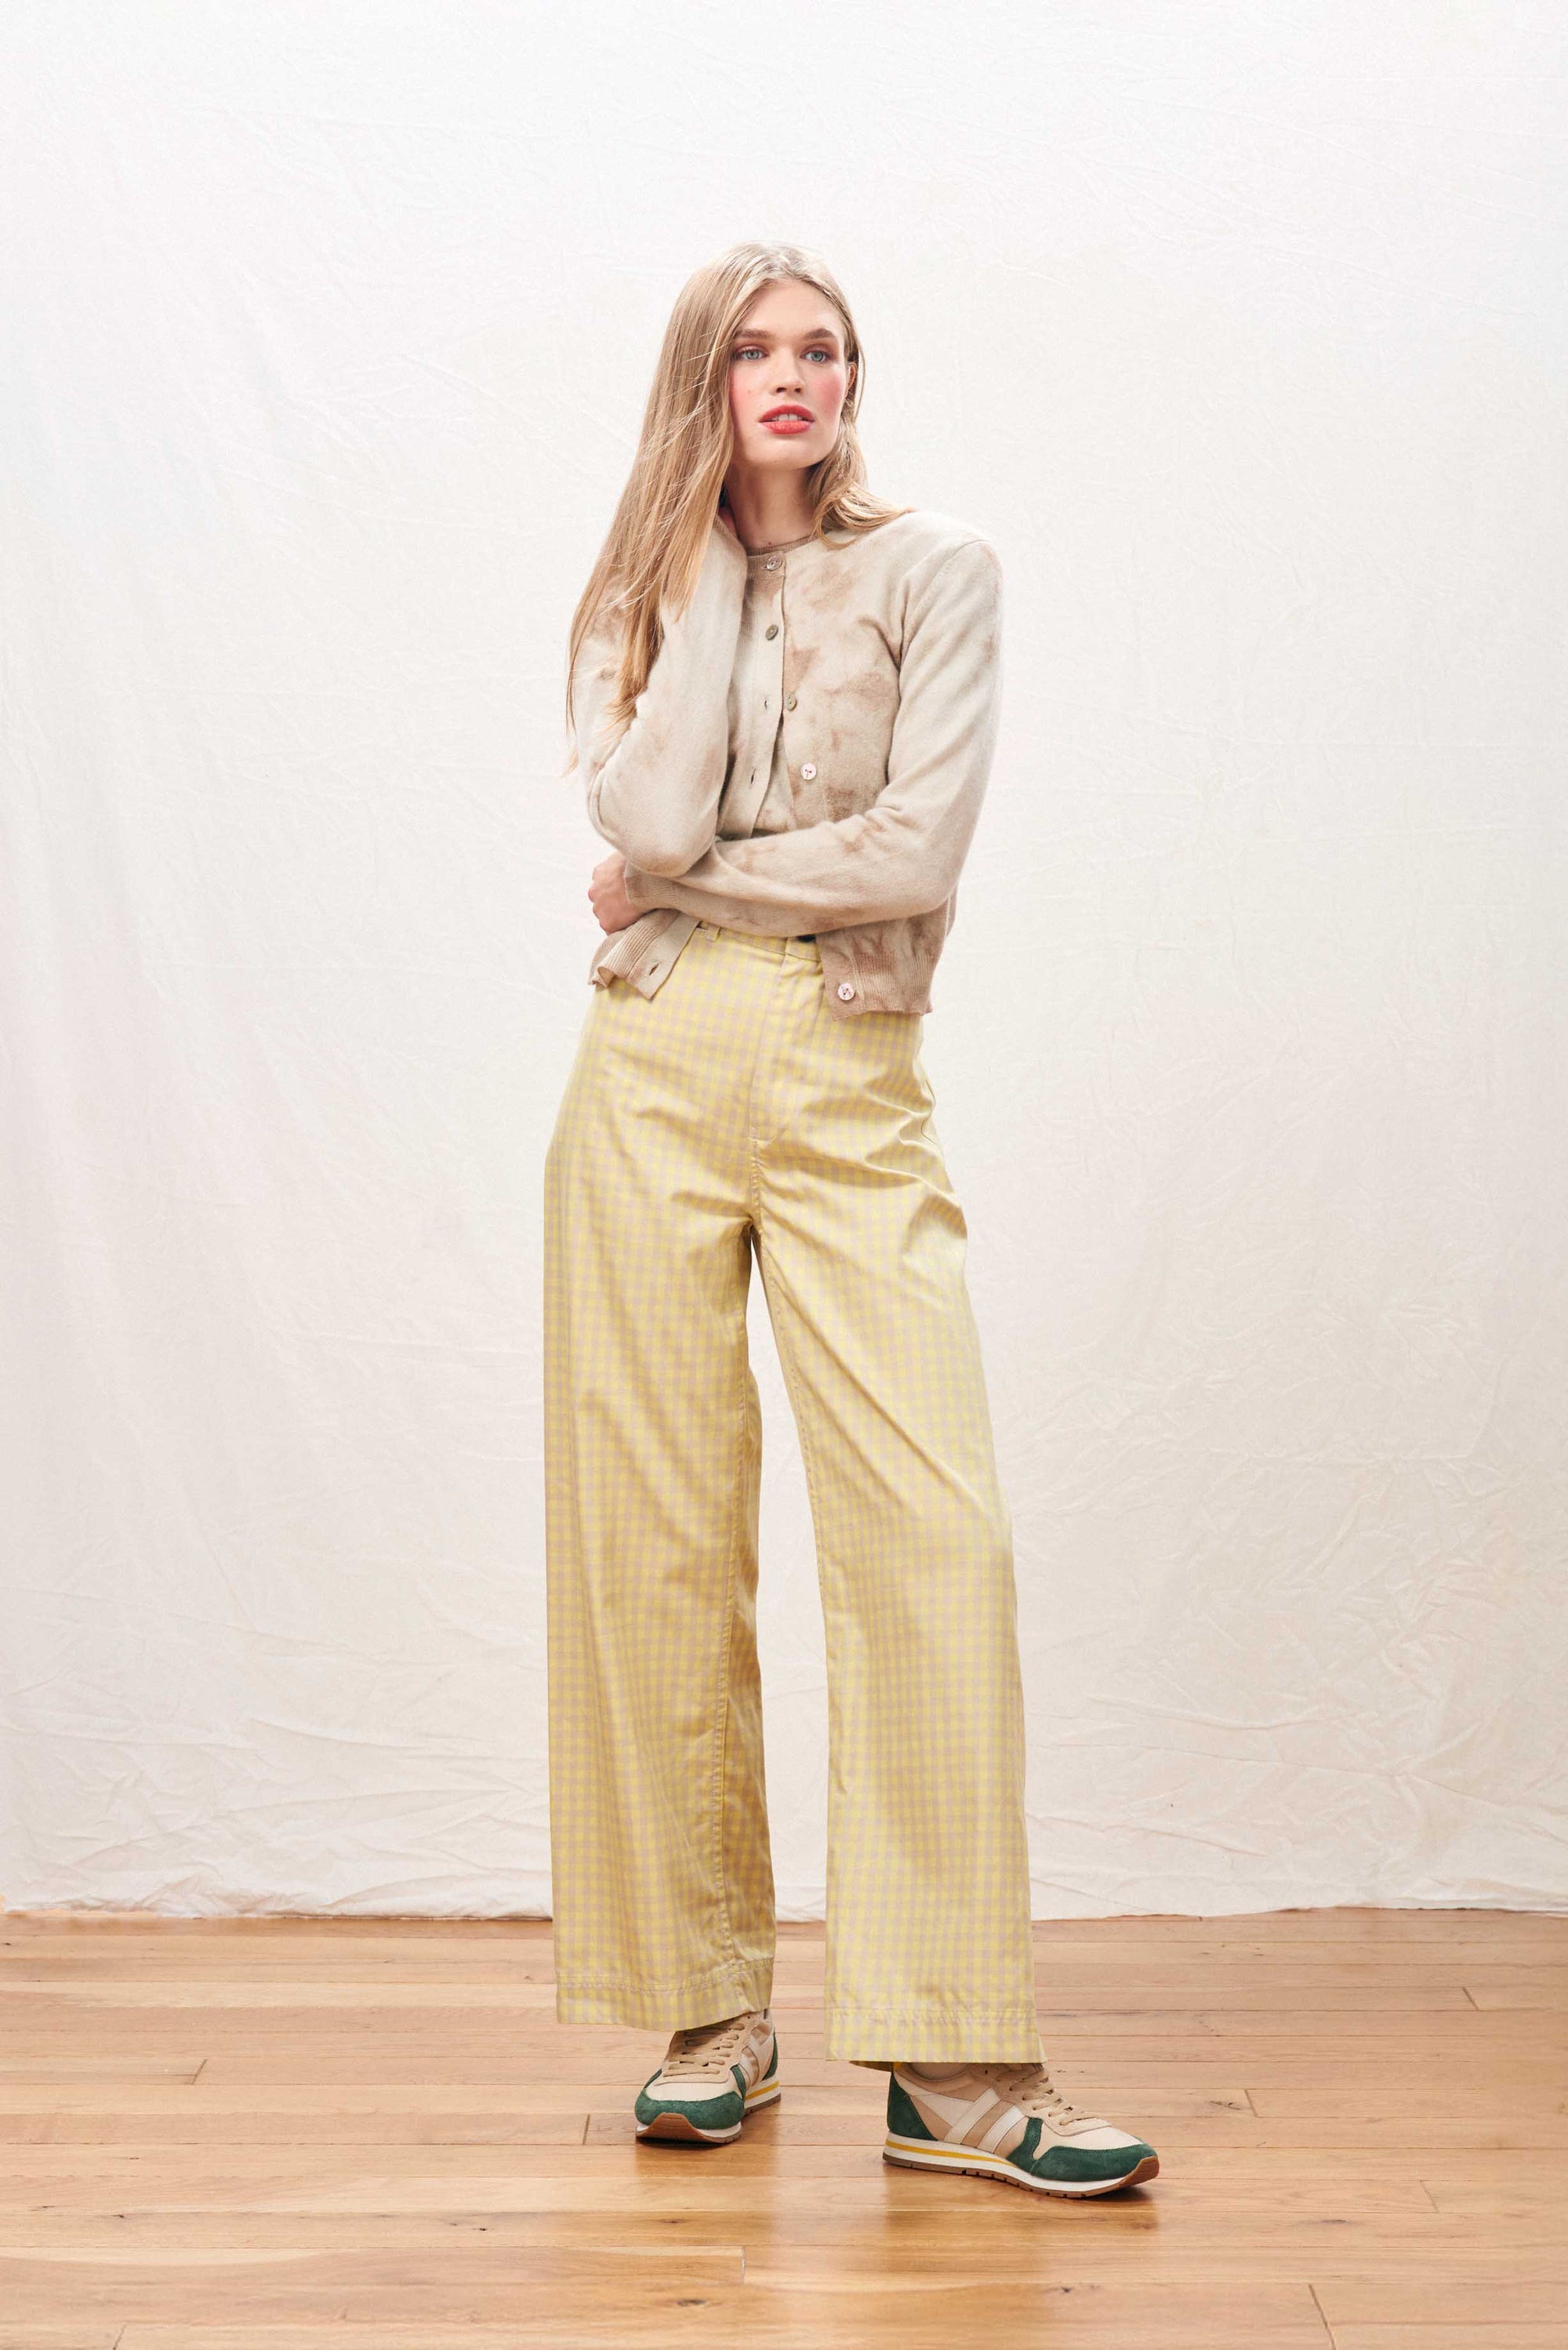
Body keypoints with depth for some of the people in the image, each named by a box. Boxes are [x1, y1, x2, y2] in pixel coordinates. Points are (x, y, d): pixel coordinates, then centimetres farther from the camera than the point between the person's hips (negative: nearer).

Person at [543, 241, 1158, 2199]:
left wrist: (682, 882, -1)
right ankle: (709, 2010, 15)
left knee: (934, 1534, -11)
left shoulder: (934, 572, 5)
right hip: (654, 1078, 2)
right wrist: (711, 579, -1)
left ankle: (953, 2063, -5)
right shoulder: (630, 604, 12)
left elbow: (918, 853, -8)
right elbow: (653, 822, -8)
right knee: (659, 1537, 2)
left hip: (851, 1086, -2)